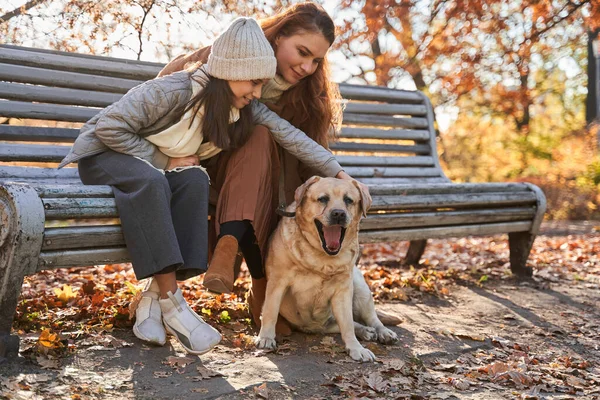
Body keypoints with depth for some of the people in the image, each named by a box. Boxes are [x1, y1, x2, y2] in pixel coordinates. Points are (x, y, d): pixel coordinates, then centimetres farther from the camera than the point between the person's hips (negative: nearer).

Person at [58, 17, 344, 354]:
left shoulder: (246, 109, -8)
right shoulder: (174, 91, -28)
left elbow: (289, 134, -12)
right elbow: (108, 127, -25)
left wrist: (339, 174, -19)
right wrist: (164, 160, -24)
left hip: (161, 167, 5)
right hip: (107, 153, -5)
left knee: (195, 180, -29)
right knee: (151, 181, -39)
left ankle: (154, 295, -28)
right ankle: (172, 302, -38)